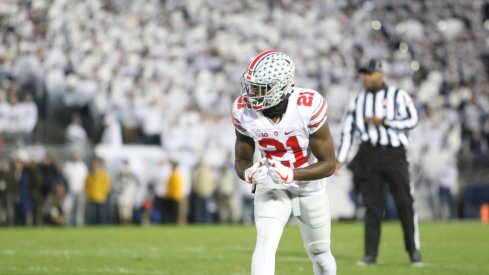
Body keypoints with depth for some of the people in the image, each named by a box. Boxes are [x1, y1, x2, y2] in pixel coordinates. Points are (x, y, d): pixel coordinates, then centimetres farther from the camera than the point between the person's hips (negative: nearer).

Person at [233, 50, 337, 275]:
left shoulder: (308, 107, -28)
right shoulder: (244, 110, -19)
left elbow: (328, 164, -21)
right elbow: (242, 160, -5)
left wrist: (290, 175, -36)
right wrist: (250, 174, -30)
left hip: (310, 187, 0)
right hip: (271, 187, 1)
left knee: (320, 254, 16)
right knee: (265, 242, -24)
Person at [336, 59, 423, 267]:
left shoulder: (398, 95, 3)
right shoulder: (358, 100, 14)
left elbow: (411, 119, -8)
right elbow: (348, 129, 13)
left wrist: (384, 122, -15)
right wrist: (340, 159, 5)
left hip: (394, 154, -3)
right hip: (370, 155, 3)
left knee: (405, 203, -4)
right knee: (372, 205, 2)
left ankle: (414, 251, 3)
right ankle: (370, 254, 4)